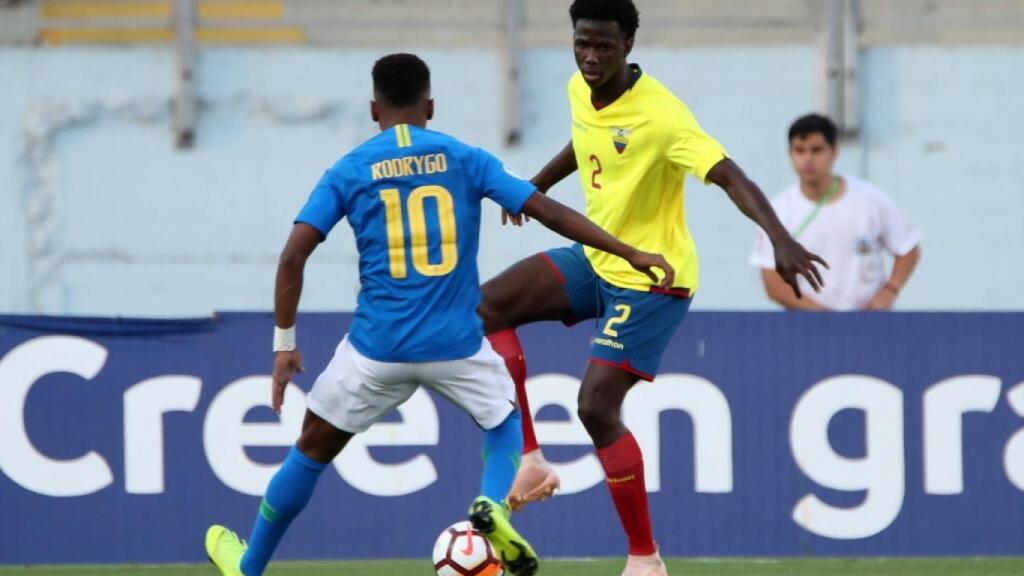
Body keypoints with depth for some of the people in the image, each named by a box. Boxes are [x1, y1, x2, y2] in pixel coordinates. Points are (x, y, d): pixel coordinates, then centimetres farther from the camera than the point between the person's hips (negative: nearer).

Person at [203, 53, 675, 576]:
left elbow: (294, 256, -6)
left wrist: (284, 344, 1)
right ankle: (493, 504, -2)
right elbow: (549, 212, -1)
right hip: (457, 345, 0)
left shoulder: (349, 172, 1)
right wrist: (632, 254, 3)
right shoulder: (465, 160, 3)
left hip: (378, 346, 0)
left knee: (313, 449, 18)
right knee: (505, 420, 28)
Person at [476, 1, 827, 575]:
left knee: (597, 406, -14)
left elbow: (730, 176, -35)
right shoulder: (580, 91, -2)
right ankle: (530, 460, -1)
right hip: (596, 259, 8)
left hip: (650, 279, -8)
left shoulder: (659, 114, -27)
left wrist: (781, 237, -50)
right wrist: (538, 185, 35)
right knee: (487, 307, -4)